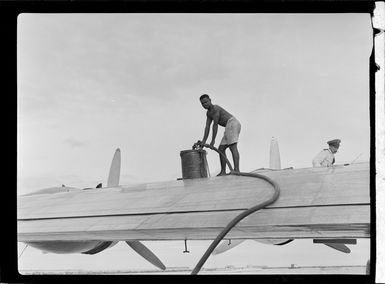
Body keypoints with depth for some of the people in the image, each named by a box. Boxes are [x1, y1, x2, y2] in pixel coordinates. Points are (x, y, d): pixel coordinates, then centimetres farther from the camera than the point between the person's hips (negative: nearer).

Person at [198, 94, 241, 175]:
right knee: (221, 149, 7)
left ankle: (236, 170, -37)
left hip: (233, 123, -10)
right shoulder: (209, 113, 19)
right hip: (229, 128, 10)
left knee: (233, 146, -24)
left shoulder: (216, 108, -10)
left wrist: (213, 140, -11)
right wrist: (203, 141, 2)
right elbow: (207, 127, 12)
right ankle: (223, 172, 7)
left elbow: (215, 125, -13)